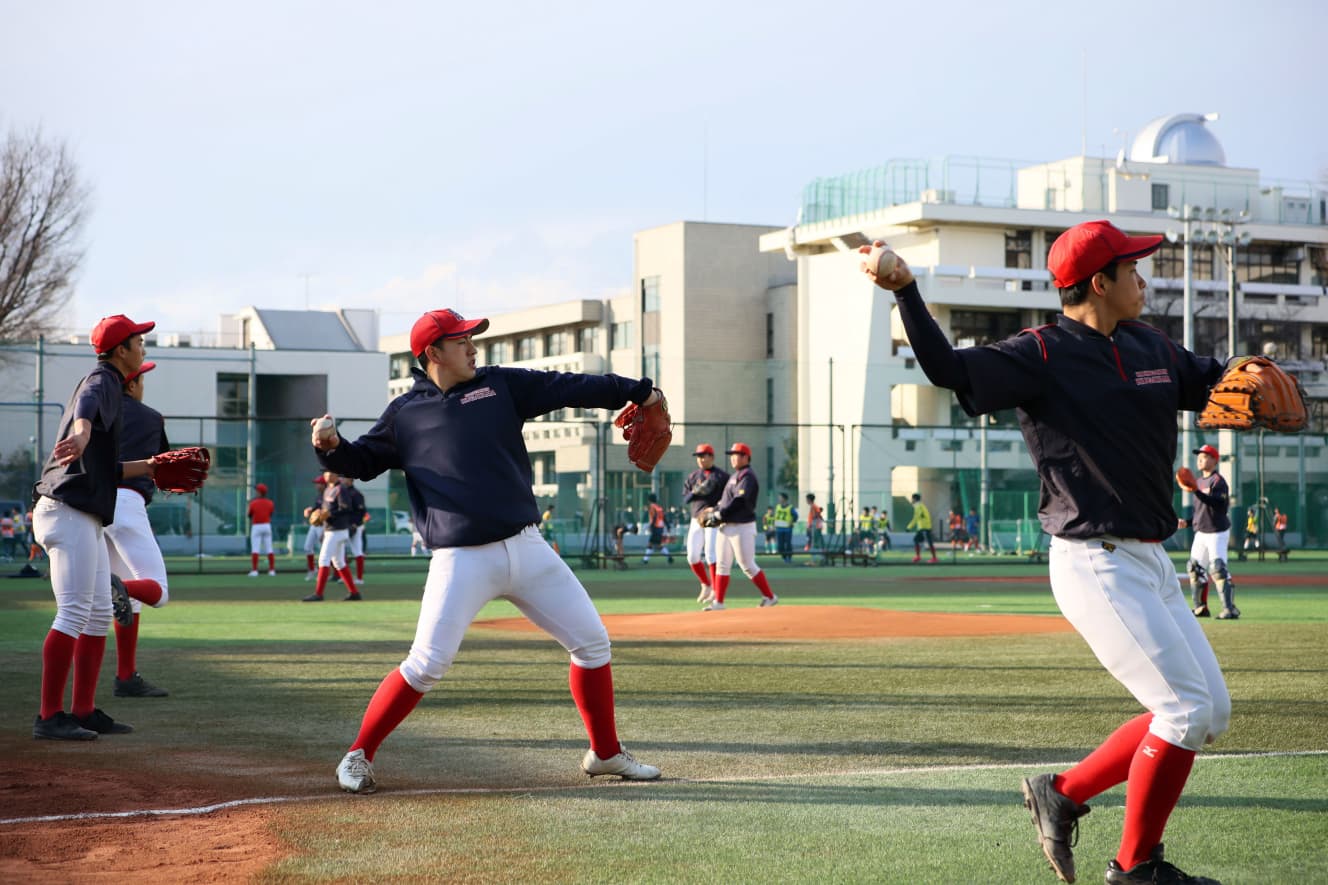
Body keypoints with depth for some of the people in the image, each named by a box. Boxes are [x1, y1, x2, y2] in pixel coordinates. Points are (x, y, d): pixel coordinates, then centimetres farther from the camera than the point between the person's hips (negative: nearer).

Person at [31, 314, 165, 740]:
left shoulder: (106, 384, 23)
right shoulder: (103, 381, -7)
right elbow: (87, 404, -35)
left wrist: (150, 467, 24)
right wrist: (82, 433, -57)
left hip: (86, 520, 11)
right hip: (69, 512, -11)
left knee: (99, 614, 12)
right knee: (74, 613, -13)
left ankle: (83, 711, 16)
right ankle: (50, 717, -13)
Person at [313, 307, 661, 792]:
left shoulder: (500, 384, 10)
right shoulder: (405, 413, 7)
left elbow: (569, 387, 7)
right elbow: (362, 462, 13)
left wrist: (638, 391, 2)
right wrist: (331, 447, -8)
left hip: (527, 548, 4)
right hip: (462, 560, -3)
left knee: (592, 641, 6)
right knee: (425, 666, -12)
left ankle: (605, 753, 23)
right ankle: (358, 756, 6)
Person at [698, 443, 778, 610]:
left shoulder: (748, 477, -13)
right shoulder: (734, 476, 17)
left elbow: (738, 502, -22)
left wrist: (717, 515, -20)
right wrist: (714, 509, 6)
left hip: (742, 527, -9)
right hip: (726, 527, 9)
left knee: (747, 565, -5)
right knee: (722, 565, 6)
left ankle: (770, 597, 6)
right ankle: (718, 602, 7)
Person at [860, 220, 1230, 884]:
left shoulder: (1151, 348, 11)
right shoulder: (1042, 355, -12)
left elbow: (1212, 383, 20)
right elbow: (949, 369, -24)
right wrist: (904, 291, -36)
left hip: (1152, 564, 9)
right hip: (1095, 564, -9)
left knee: (1210, 712, 13)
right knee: (1189, 707, -10)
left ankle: (1064, 793, 20)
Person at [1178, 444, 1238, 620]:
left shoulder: (1218, 481, -12)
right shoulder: (1198, 481, 14)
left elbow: (1218, 506, -28)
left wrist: (1196, 492, -36)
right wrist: (1187, 523, 9)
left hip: (1217, 532, -9)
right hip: (1201, 532, 9)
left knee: (1217, 568, -17)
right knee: (1194, 568, 10)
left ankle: (1229, 608, -17)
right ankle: (1200, 607, 19)